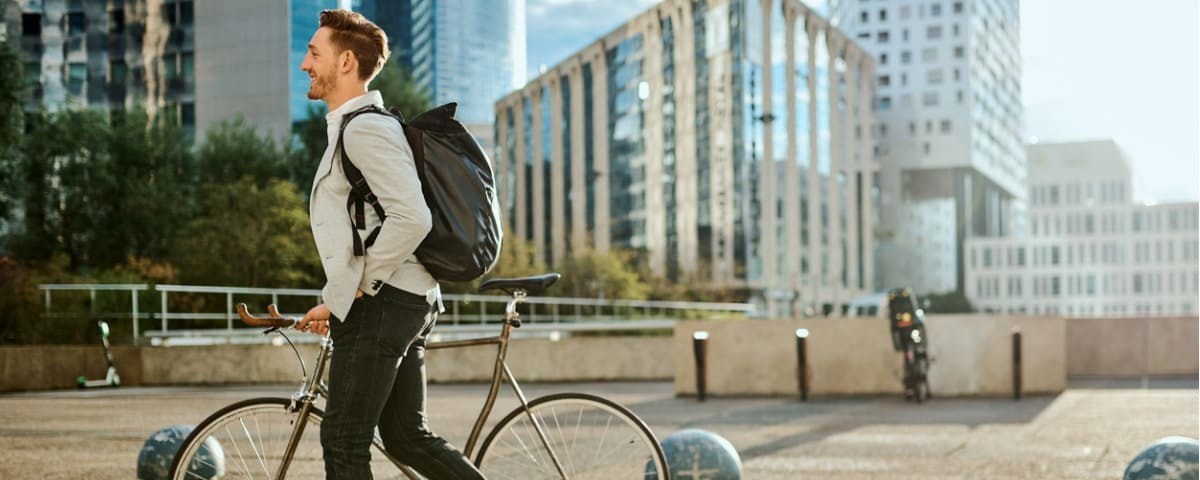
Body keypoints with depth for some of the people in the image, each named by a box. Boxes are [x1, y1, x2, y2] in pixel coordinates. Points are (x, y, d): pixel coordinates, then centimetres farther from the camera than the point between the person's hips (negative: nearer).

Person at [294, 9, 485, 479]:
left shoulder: (365, 129, -14)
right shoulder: (353, 127, 20)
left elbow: (411, 219, -25)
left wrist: (354, 289, -17)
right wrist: (336, 301, 20)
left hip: (380, 302, -10)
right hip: (408, 301, 10)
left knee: (343, 442, -4)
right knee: (407, 437, 13)